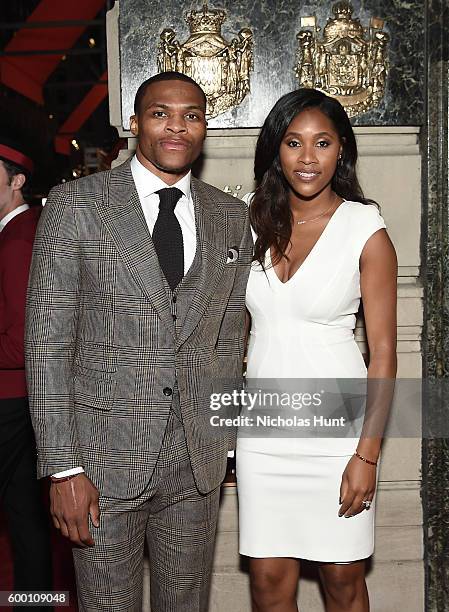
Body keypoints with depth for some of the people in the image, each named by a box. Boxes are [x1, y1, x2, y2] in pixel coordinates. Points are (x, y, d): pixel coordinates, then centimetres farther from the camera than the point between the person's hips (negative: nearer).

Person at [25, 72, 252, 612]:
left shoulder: (232, 218, 6)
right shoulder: (75, 206, -6)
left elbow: (227, 339, 10)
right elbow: (47, 343, -8)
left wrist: (222, 444, 9)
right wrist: (63, 468, -12)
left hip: (197, 464, 4)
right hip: (104, 459, -3)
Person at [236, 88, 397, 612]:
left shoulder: (366, 231, -8)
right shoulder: (255, 223, 4)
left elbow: (383, 352, -7)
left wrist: (368, 455, -11)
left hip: (335, 429, -3)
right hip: (263, 430, 3)